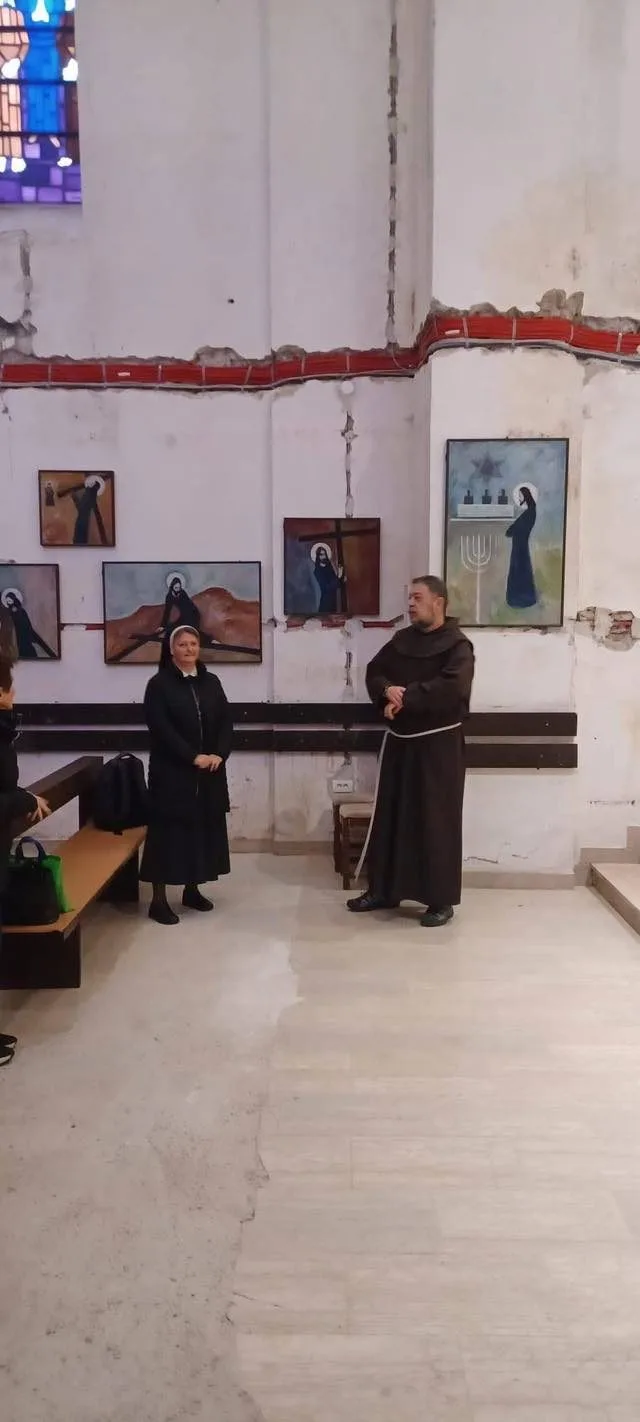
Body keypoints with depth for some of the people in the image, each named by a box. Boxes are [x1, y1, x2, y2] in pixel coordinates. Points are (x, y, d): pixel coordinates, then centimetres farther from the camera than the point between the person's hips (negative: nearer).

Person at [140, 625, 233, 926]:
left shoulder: (211, 682, 10)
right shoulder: (159, 684, -4)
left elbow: (226, 722, 6)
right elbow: (161, 729, -13)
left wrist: (219, 754, -10)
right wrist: (193, 757, -19)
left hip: (210, 772, 5)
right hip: (172, 772, -5)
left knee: (204, 827, 10)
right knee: (169, 830, -3)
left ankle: (192, 889, 24)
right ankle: (159, 900, 2)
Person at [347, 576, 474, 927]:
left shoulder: (457, 646, -9)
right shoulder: (401, 640, 11)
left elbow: (452, 687, -24)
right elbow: (374, 671, 9)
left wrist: (405, 697, -21)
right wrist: (387, 690, -14)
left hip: (438, 743, -6)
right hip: (399, 740, 6)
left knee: (436, 820, -2)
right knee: (390, 815, 10)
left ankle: (441, 899, 8)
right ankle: (383, 890, 22)